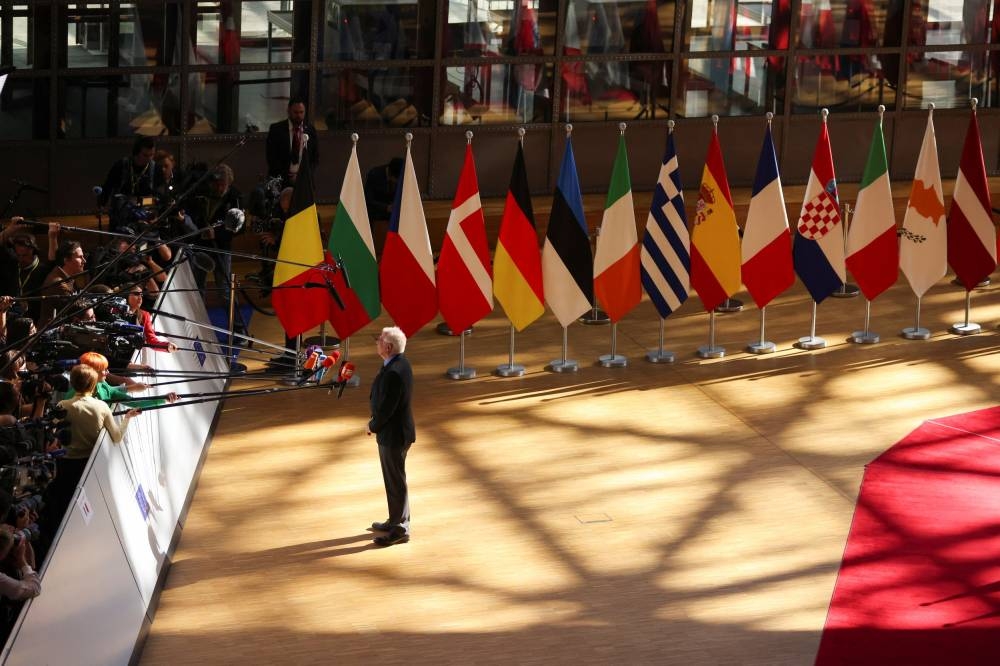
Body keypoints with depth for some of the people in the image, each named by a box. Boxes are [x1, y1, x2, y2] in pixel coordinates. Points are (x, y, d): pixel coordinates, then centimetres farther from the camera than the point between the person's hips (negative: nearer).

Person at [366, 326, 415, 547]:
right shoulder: (401, 363, 3)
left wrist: (372, 426, -9)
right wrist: (375, 421, 6)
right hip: (395, 431, 10)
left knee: (396, 482, 1)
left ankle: (400, 530, 11)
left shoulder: (393, 373, -29)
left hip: (393, 435, -10)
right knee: (394, 479, 22)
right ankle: (396, 521, 35)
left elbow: (386, 408, -25)